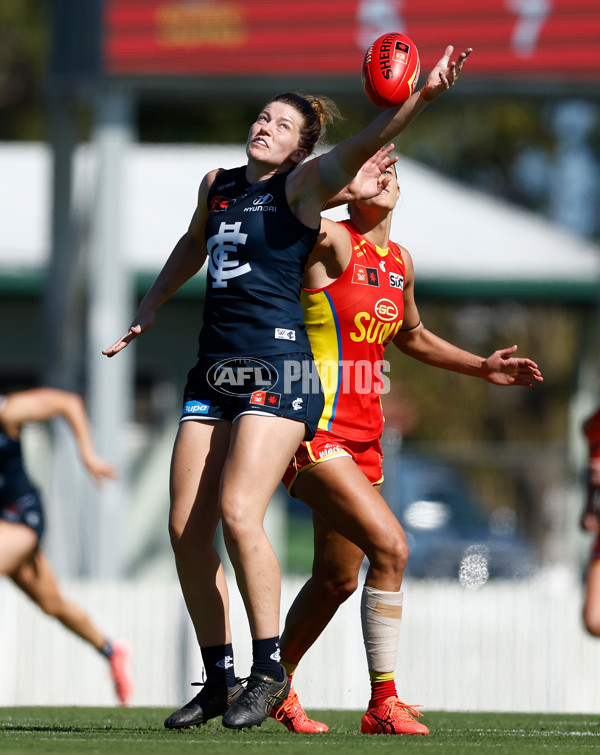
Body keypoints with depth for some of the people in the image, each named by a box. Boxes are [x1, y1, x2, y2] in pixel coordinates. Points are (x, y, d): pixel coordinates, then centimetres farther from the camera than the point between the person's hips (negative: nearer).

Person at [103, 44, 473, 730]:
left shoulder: (303, 184, -2)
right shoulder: (217, 184, 16)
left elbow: (362, 146, -21)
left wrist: (422, 96, -38)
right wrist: (144, 314, 39)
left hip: (278, 371, -7)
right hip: (213, 372, 7)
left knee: (237, 512, -20)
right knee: (185, 528, 1)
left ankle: (269, 670, -7)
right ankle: (219, 679, 13)